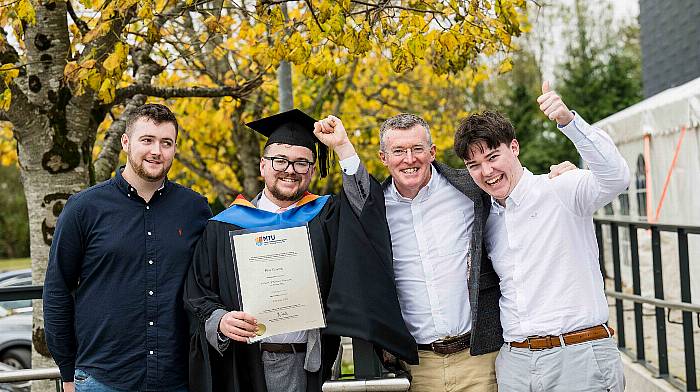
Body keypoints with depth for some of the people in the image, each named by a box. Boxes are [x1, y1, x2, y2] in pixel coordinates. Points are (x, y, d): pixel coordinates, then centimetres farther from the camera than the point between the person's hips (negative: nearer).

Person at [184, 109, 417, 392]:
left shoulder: (325, 217, 8)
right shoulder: (223, 227, 6)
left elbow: (366, 206, -12)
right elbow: (198, 294, 5)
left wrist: (342, 146, -12)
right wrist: (220, 321, -15)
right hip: (243, 366, 0)